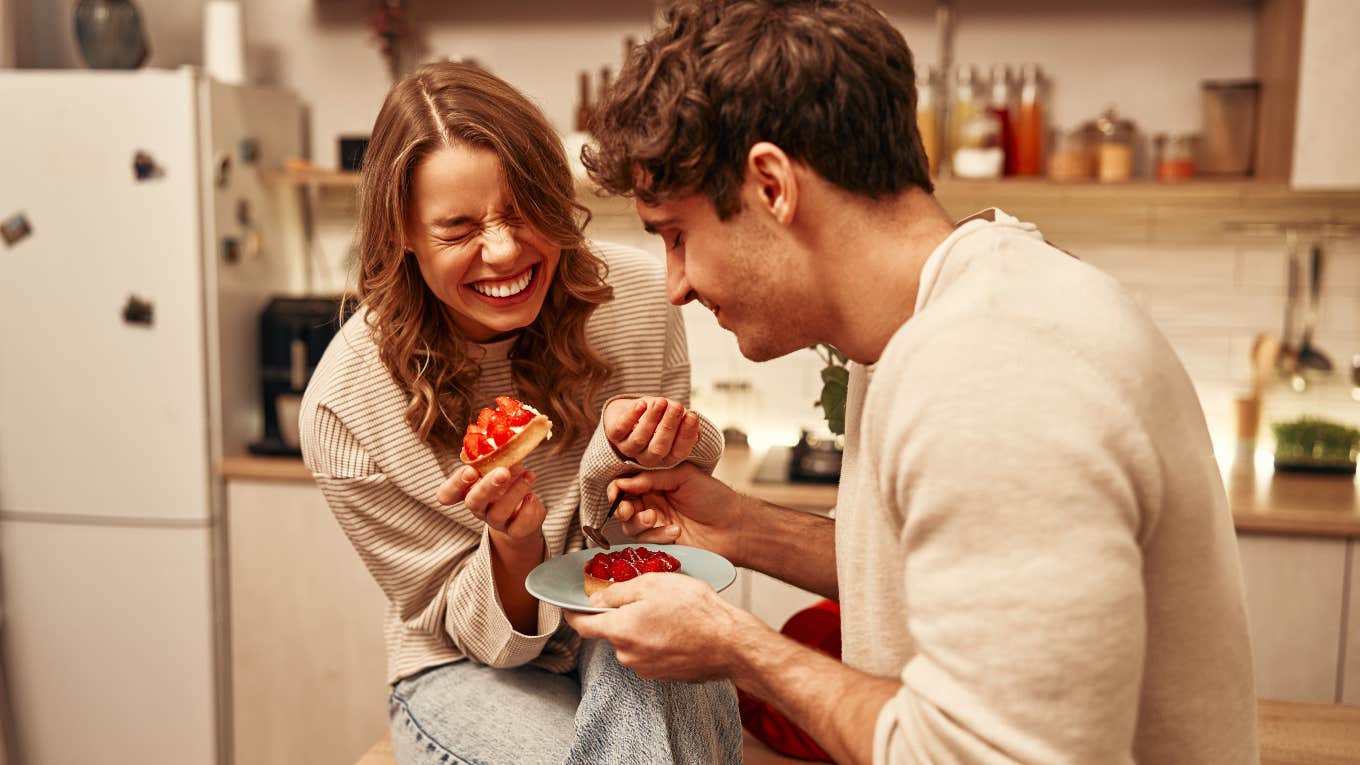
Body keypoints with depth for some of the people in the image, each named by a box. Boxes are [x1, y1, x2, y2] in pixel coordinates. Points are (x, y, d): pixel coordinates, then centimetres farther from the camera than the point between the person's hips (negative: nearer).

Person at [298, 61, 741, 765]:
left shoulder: (639, 296, -15)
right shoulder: (342, 409, -19)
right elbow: (478, 633, -10)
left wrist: (621, 462, -27)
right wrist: (514, 542, -33)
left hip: (628, 638, 2)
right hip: (468, 672, -1)